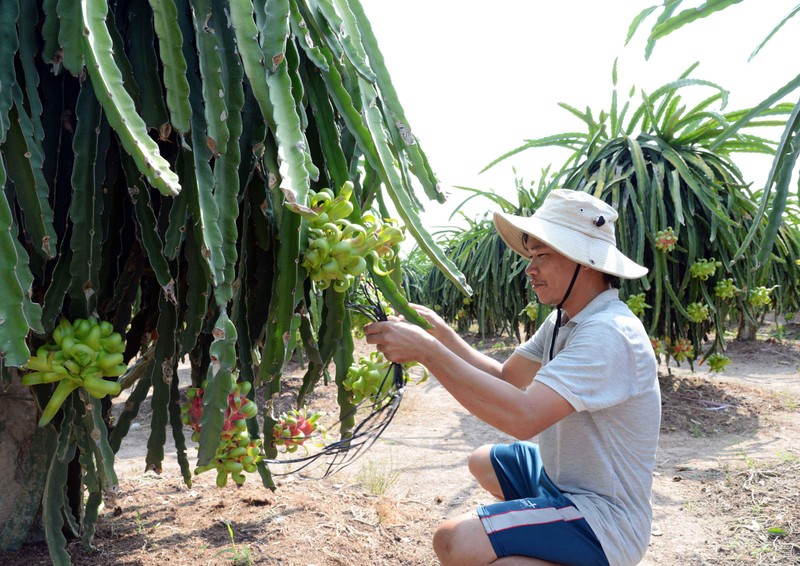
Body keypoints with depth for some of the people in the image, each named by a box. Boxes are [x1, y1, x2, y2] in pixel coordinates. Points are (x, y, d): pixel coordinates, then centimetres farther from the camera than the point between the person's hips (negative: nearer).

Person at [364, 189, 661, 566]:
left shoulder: (608, 333, -27)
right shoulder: (564, 320, 5)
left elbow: (523, 417, -37)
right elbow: (505, 376, 6)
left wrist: (426, 349, -34)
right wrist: (440, 333, -8)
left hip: (601, 518, -10)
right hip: (563, 478, 10)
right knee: (482, 462, 27)